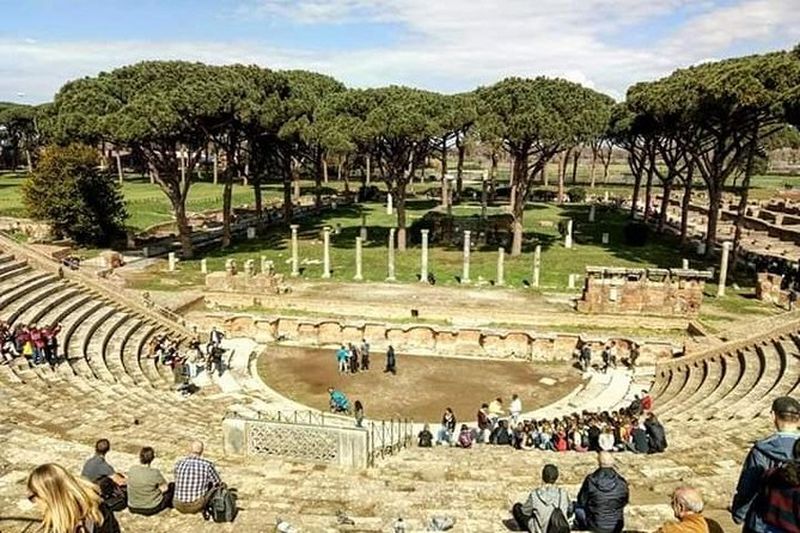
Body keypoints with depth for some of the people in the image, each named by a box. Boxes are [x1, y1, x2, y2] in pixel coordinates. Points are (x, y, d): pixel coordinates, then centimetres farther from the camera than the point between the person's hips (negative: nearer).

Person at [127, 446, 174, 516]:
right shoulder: (154, 473, -25)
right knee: (172, 485, 16)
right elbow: (165, 488, -10)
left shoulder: (132, 469, -12)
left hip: (133, 508, 5)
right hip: (151, 509, -5)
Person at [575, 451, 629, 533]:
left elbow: (582, 502, -7)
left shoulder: (590, 480, -19)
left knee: (577, 507, 23)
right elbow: (624, 503, 2)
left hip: (595, 526, -3)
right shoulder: (622, 483, -15)